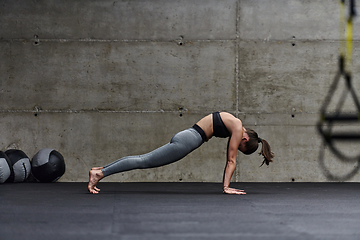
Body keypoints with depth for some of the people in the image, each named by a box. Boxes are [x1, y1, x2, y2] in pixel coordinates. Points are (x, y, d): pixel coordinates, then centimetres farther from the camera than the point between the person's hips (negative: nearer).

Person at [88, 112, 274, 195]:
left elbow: (229, 161, 21)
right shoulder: (238, 129, -9)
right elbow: (231, 161, -9)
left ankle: (100, 170, 6)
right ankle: (100, 173, -15)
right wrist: (226, 187, -7)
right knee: (145, 161, -11)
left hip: (185, 138, 9)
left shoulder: (235, 127, 18)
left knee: (144, 159, 7)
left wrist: (225, 185, 20)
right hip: (188, 140, -9)